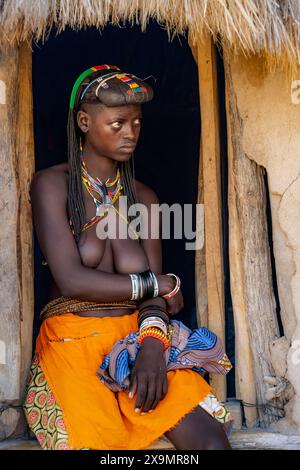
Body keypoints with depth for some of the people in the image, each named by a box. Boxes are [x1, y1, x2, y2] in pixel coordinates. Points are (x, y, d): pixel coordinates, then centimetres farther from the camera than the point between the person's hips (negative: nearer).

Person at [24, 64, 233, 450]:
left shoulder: (144, 197, 11)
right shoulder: (52, 184, -3)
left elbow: (154, 287, 2)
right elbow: (71, 281, -13)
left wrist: (153, 343, -19)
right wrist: (159, 284, -4)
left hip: (135, 336, 3)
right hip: (71, 342, -3)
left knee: (212, 440, -19)